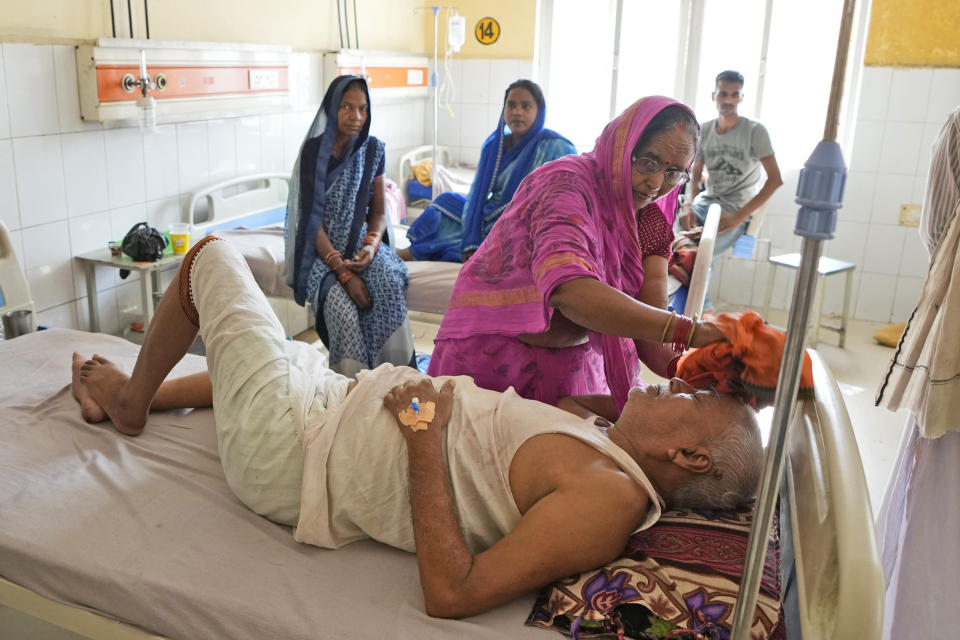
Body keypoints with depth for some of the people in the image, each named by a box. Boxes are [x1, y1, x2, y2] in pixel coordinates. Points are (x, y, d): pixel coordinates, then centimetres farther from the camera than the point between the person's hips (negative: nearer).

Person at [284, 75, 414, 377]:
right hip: (322, 250, -3)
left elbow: (378, 211, 8)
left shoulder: (372, 149, 3)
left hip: (361, 242, 3)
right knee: (342, 307, -32)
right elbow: (313, 218, -12)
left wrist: (372, 245, -14)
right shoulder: (314, 150, -8)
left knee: (389, 284, -31)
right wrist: (343, 271, -21)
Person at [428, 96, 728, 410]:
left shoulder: (650, 219, 1)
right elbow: (568, 290, -42)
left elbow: (649, 315, -12)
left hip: (576, 365, 6)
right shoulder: (566, 182, -23)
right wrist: (688, 331, -46)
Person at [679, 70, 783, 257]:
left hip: (735, 211, -5)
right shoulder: (704, 131, 10)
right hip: (705, 203, 5)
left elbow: (775, 179, -10)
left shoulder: (755, 131, -5)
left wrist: (739, 216, -19)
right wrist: (688, 205, -10)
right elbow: (695, 176, 13)